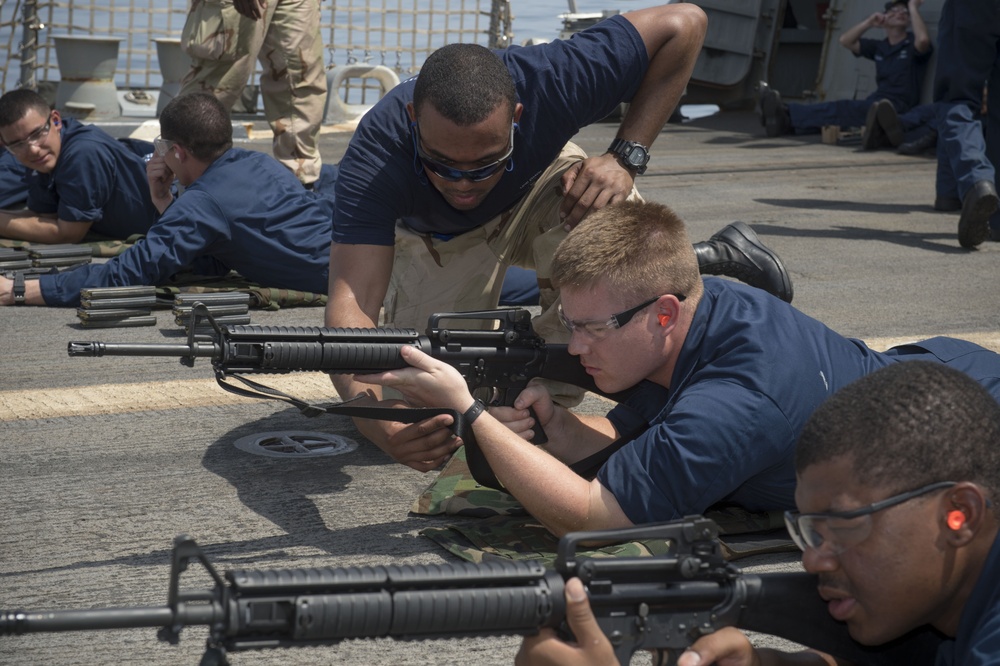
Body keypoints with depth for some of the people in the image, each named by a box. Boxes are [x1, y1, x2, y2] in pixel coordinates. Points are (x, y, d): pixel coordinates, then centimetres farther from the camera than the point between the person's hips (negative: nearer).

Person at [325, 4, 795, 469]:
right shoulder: (373, 161, -41)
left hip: (542, 185, -1)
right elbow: (351, 301, -48)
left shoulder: (548, 82, -40)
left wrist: (625, 159, -34)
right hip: (440, 239, 1)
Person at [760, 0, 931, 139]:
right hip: (877, 103, 7)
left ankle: (788, 116, -36)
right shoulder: (880, 47, 20)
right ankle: (789, 123, -37)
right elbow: (845, 41, 18)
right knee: (839, 111, -17)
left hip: (899, 109, -7)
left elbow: (923, 39, -24)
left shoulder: (912, 45, 2)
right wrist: (869, 22, 5)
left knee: (842, 109, -24)